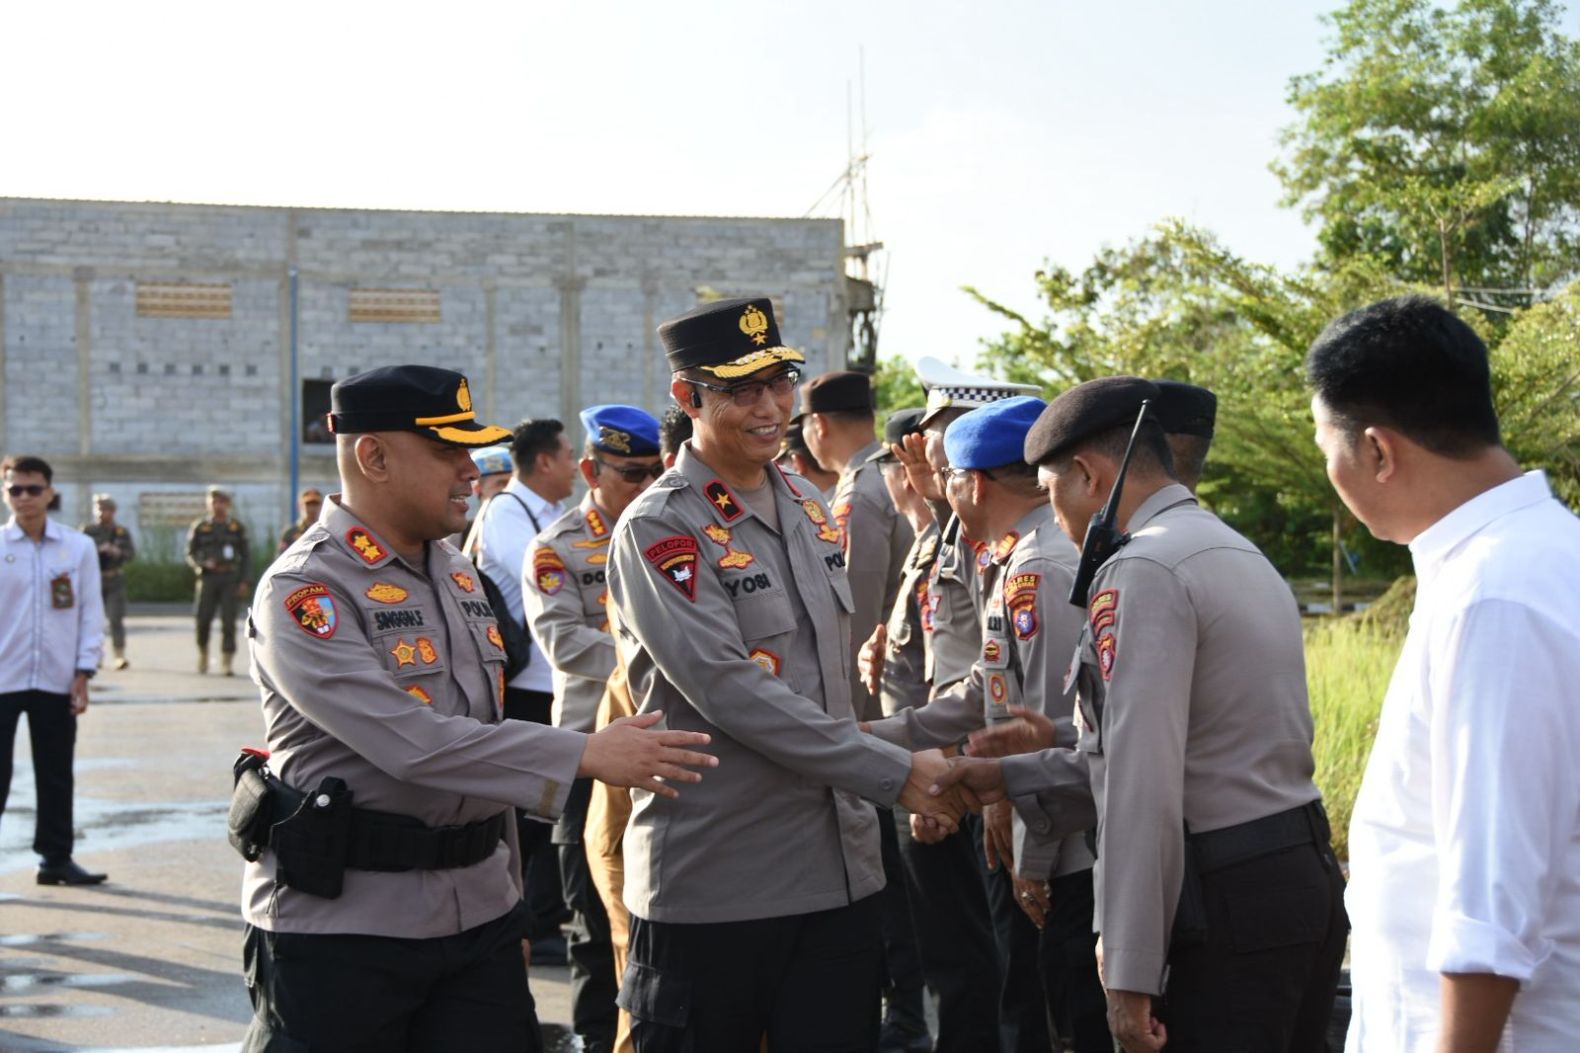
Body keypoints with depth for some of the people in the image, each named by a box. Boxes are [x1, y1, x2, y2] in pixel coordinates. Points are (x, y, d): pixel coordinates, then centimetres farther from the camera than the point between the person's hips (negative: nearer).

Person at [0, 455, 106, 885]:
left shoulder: (79, 547, 3)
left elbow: (91, 612, 5)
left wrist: (83, 673, -1)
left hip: (56, 680, 2)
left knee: (56, 775, 10)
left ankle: (56, 857, 21)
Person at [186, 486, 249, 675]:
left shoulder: (237, 528, 9)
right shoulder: (199, 527, 7)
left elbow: (245, 558, 10)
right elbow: (190, 555, 7)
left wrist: (243, 582, 0)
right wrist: (205, 563, -13)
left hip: (230, 578, 0)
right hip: (208, 577, 0)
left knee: (228, 621, -5)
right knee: (203, 619, -4)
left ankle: (226, 663, -3)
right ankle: (203, 652, 21)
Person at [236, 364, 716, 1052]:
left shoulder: (456, 573, 13)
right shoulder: (304, 592, -13)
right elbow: (410, 741, -25)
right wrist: (585, 756, -25)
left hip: (478, 917, 7)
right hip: (339, 925, -7)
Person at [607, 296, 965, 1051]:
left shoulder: (810, 508, 11)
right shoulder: (656, 530, -12)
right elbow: (731, 693, -20)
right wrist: (898, 774, -20)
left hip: (840, 874, 6)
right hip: (711, 888, -6)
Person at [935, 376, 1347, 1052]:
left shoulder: (1140, 572, -13)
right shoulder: (1238, 554, 16)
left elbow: (1144, 786, -20)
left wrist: (1130, 973, -20)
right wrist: (1011, 777, 19)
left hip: (1230, 906, -10)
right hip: (1307, 878, 10)